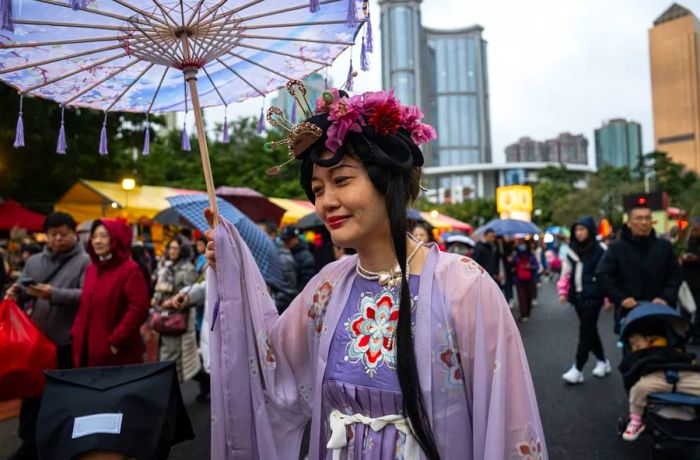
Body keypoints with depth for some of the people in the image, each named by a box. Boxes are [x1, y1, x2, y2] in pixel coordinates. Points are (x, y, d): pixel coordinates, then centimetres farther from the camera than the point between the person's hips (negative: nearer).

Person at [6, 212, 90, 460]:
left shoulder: (84, 262, -6)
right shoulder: (34, 261, 12)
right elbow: (24, 293, 14)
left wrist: (54, 294, -25)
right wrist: (17, 293, -8)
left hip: (68, 342, -5)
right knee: (32, 390, 16)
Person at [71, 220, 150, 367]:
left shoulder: (130, 269, -11)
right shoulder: (91, 269, 13)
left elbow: (139, 309, -18)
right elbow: (85, 307, 20)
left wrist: (116, 341, -18)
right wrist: (76, 334, 8)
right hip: (88, 349, 7)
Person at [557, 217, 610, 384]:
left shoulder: (600, 250, -7)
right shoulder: (572, 251, 11)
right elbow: (566, 272, 14)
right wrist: (563, 291, 9)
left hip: (593, 296, -6)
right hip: (577, 296, 6)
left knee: (585, 332, -5)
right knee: (590, 331, 15)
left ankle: (578, 370, -2)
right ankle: (602, 361, 32)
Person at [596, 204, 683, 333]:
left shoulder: (664, 246, 7)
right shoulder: (617, 248, -1)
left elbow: (675, 276, 8)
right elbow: (602, 275, -6)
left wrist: (666, 298, -9)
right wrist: (621, 298, -16)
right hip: (628, 312, -2)